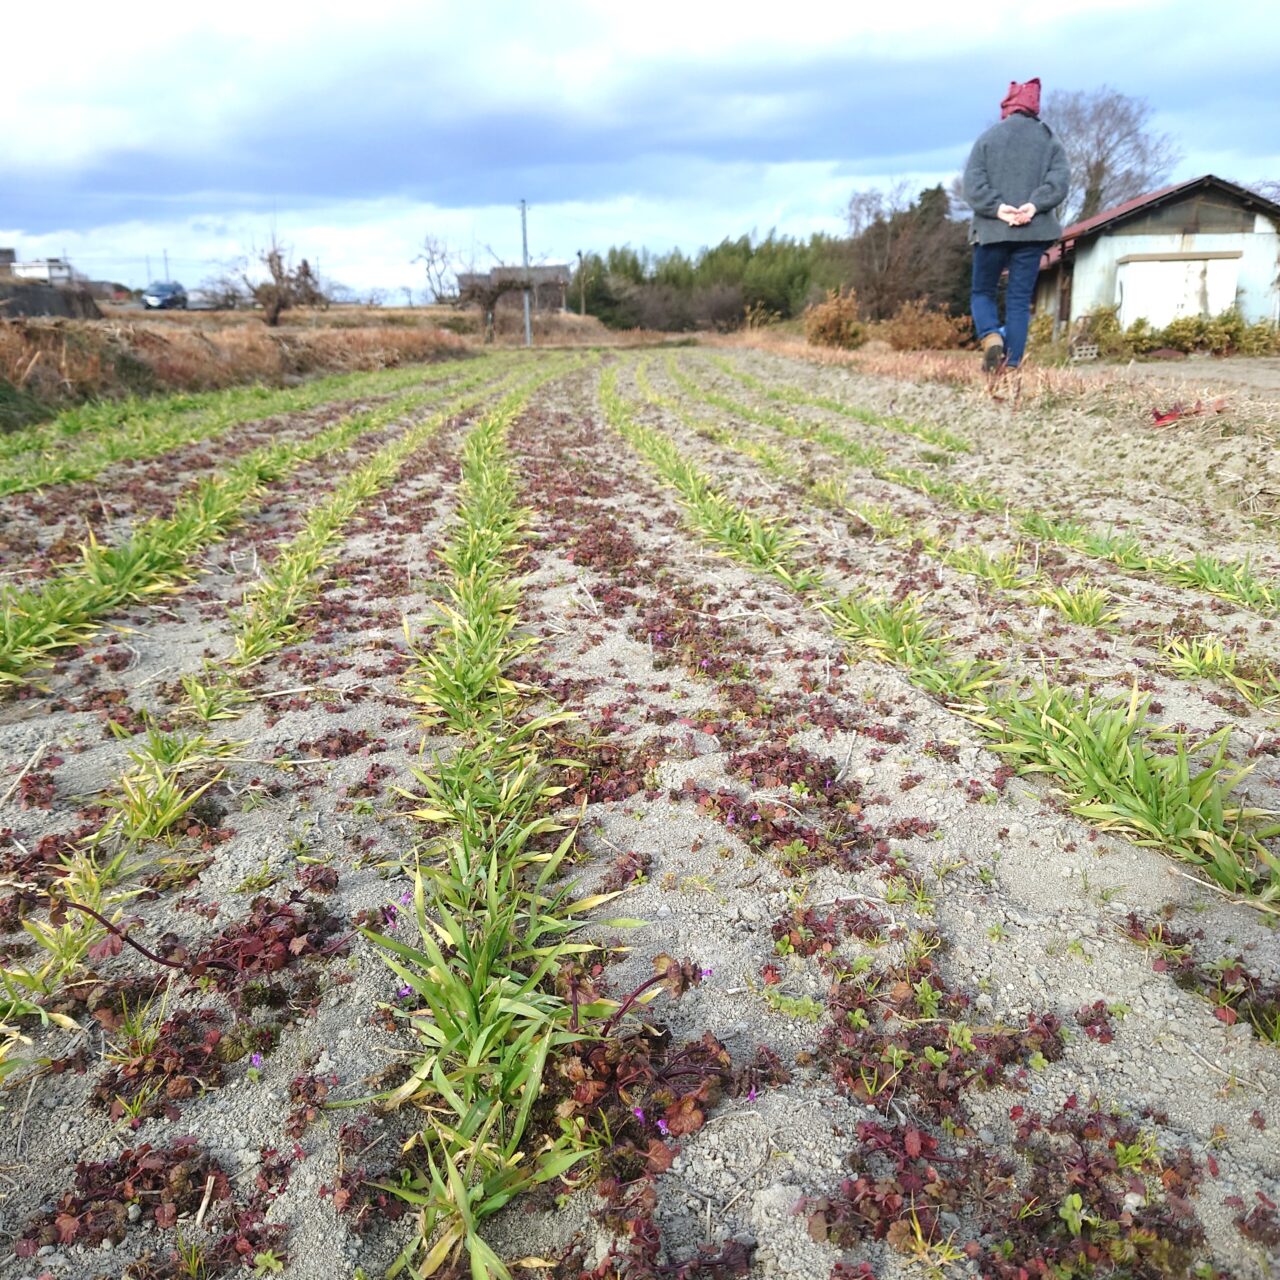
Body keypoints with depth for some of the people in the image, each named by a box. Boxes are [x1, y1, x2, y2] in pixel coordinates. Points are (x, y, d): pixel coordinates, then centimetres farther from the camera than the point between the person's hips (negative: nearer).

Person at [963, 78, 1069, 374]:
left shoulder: (988, 137, 7)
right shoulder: (1050, 140, 11)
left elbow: (972, 182, -6)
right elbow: (1060, 179, -3)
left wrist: (996, 207, -12)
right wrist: (1035, 204, -12)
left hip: (992, 230, -1)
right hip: (1033, 231, 2)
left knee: (982, 292, 11)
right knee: (1020, 300, 2)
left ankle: (990, 336, -18)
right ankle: (1011, 366, -6)